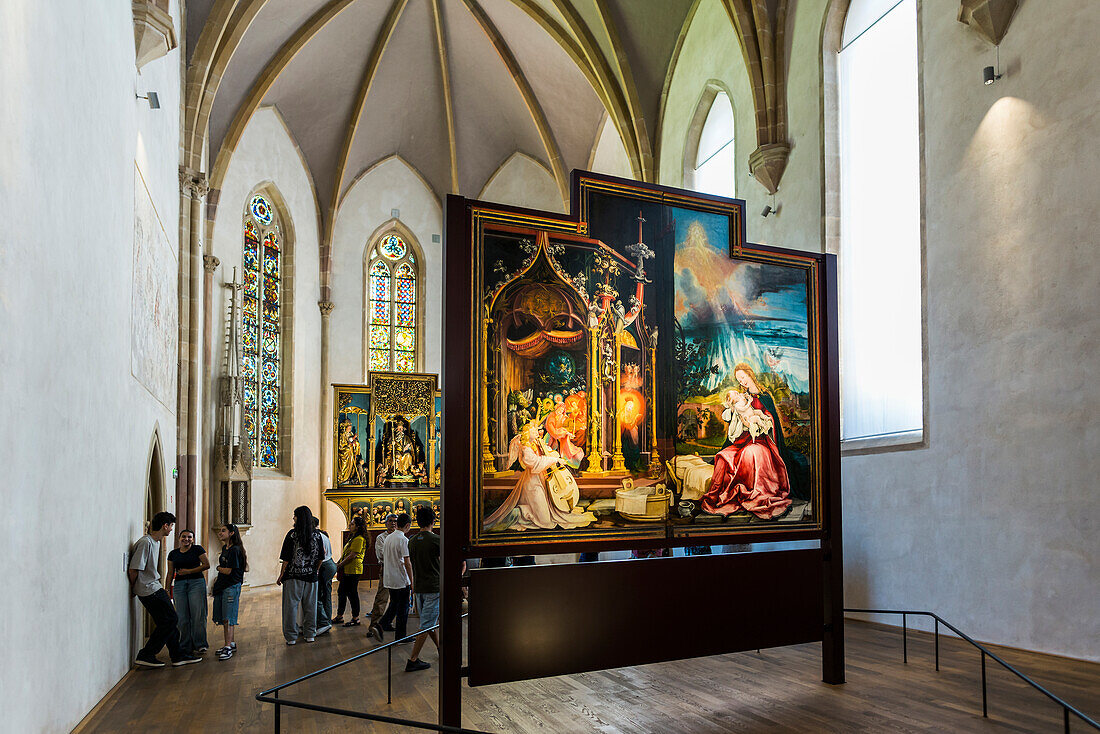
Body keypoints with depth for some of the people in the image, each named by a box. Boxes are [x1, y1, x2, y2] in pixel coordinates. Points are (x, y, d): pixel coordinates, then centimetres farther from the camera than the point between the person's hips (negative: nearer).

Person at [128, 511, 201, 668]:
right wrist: (133, 589, -8)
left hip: (155, 588, 10)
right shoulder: (145, 542, -20)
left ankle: (178, 655, 17)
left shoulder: (156, 541, 13)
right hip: (149, 590, -10)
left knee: (169, 621, 11)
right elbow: (133, 569, -20)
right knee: (169, 621, -8)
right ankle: (145, 656, -1)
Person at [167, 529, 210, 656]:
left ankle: (200, 644, 1)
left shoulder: (198, 549, 4)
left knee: (198, 615, -7)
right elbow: (170, 573, 18)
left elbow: (207, 564, -3)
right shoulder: (173, 554, 15)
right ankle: (185, 647, 8)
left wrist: (189, 571, -9)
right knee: (182, 617, 0)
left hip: (196, 583, -3)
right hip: (179, 585, 3)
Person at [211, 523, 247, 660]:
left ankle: (228, 648, -10)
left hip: (231, 587, -9)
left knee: (227, 619, -10)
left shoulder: (235, 550, -13)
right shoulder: (224, 548, 14)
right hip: (221, 587, 9)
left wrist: (218, 568, 4)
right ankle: (231, 644, 17)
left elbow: (228, 571, -15)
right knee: (223, 619, 9)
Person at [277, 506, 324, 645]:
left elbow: (287, 559, -9)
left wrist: (281, 576, -1)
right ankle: (310, 634, 18)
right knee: (310, 605, 12)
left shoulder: (292, 534, -10)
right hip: (311, 576, 4)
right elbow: (321, 557, 6)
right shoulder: (317, 534, 1)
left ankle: (291, 637, 8)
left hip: (293, 576, -4)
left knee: (291, 605, 5)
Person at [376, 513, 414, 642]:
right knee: (403, 607, 3)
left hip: (389, 579, 7)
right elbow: (407, 562, -19)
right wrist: (411, 581, -13)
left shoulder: (388, 538, 8)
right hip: (401, 580, -7)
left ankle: (382, 624, 5)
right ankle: (401, 636, 10)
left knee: (394, 604, 20)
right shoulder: (403, 540, -17)